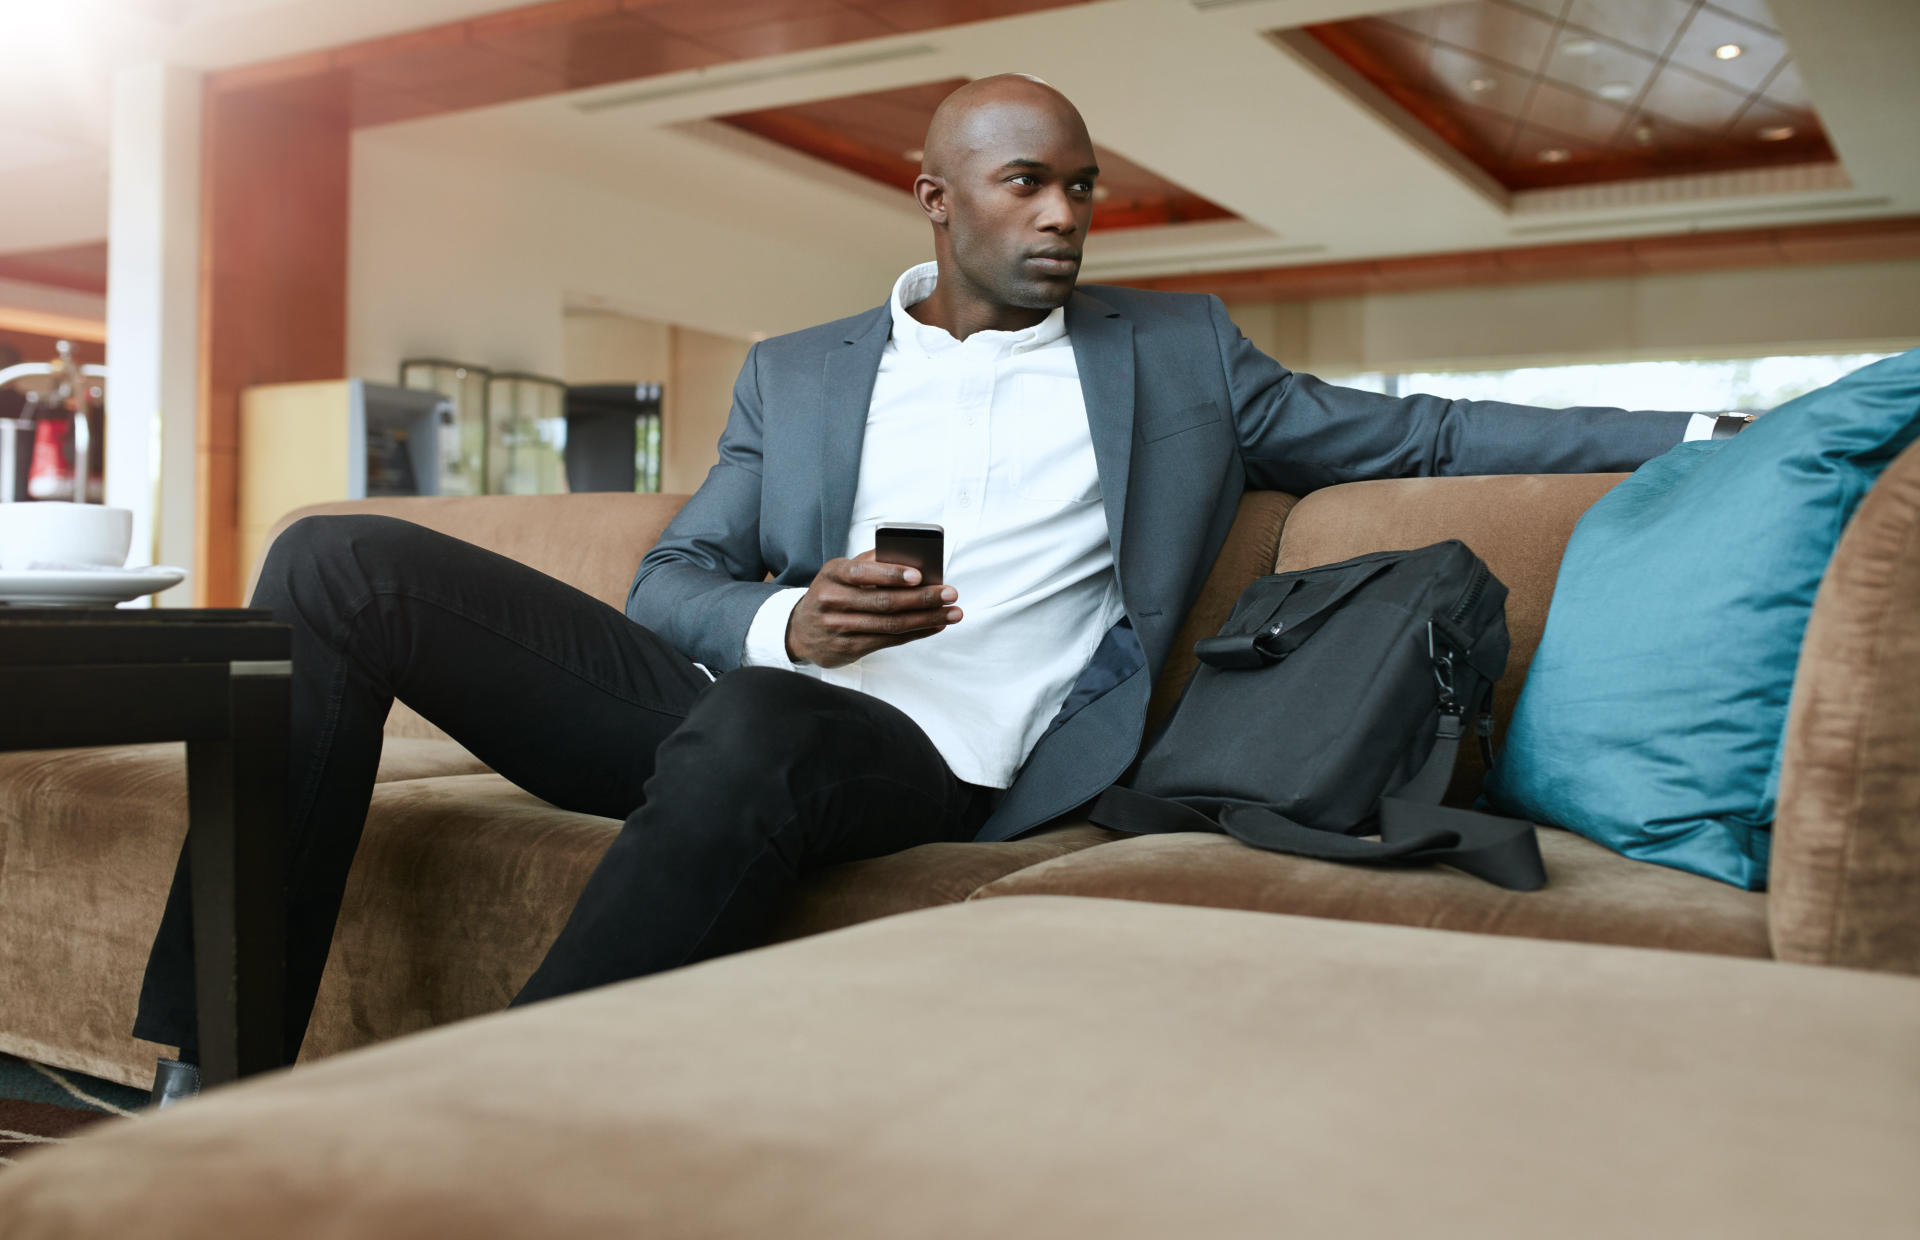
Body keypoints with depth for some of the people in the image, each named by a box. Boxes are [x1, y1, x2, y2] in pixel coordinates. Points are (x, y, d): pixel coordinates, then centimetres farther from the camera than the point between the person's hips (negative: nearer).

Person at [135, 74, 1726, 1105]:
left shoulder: (1176, 352, 19)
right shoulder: (794, 372, 20)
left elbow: (1414, 432, 20)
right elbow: (668, 584, 15)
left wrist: (1692, 433, 15)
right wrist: (787, 622, -8)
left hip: (935, 757, -3)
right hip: (731, 701, 4)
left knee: (752, 730, -40)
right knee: (340, 562, -12)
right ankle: (213, 1077, -15)